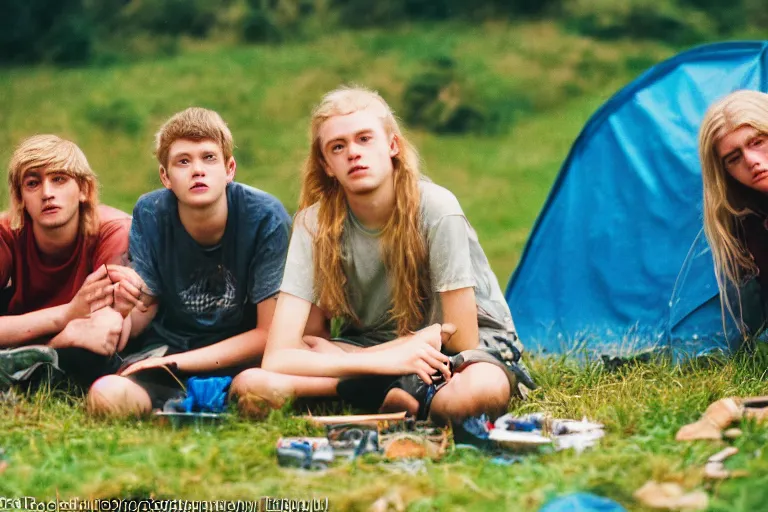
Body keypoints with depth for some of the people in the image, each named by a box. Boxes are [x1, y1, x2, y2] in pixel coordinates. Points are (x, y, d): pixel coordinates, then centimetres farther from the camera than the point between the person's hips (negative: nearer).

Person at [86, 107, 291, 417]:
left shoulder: (266, 217, -14)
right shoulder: (150, 213, -6)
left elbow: (270, 332, -11)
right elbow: (137, 326, -2)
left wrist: (175, 362, -15)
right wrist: (135, 303, -28)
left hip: (242, 358, -2)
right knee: (106, 396, -31)